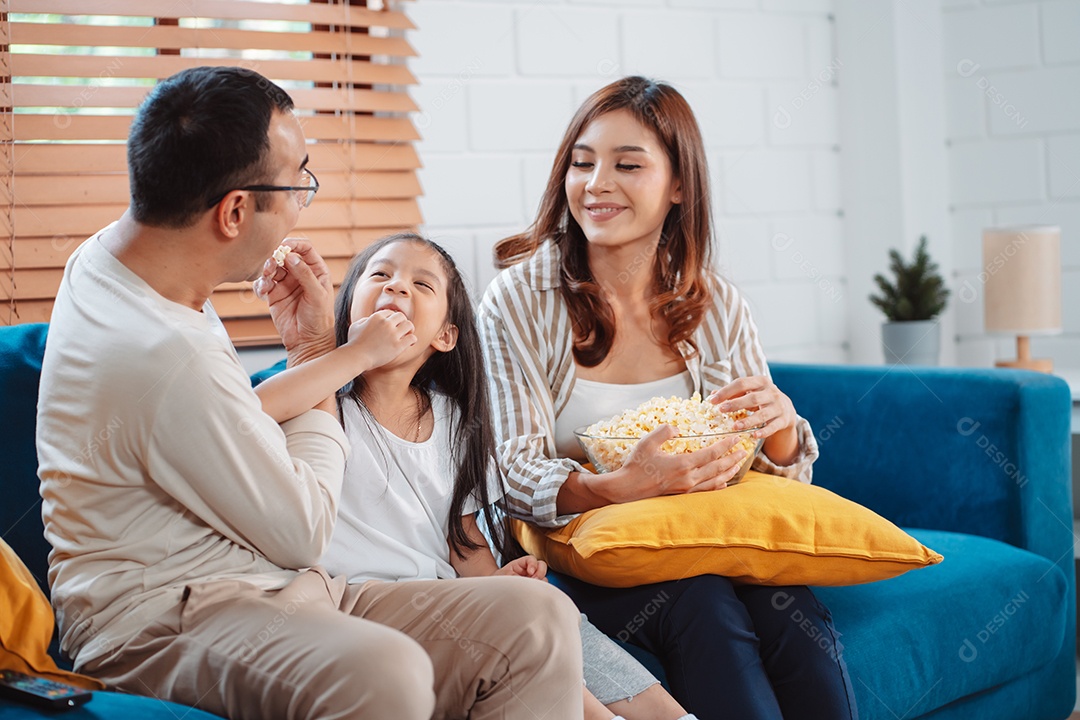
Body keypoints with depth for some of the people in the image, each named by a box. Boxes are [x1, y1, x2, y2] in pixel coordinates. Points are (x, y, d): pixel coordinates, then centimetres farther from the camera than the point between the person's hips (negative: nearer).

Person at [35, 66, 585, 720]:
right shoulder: (167, 354, -24)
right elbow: (303, 534, -11)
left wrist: (306, 349, 7)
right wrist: (320, 353, 1)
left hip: (269, 591, 10)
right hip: (162, 620, -10)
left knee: (540, 620, -9)